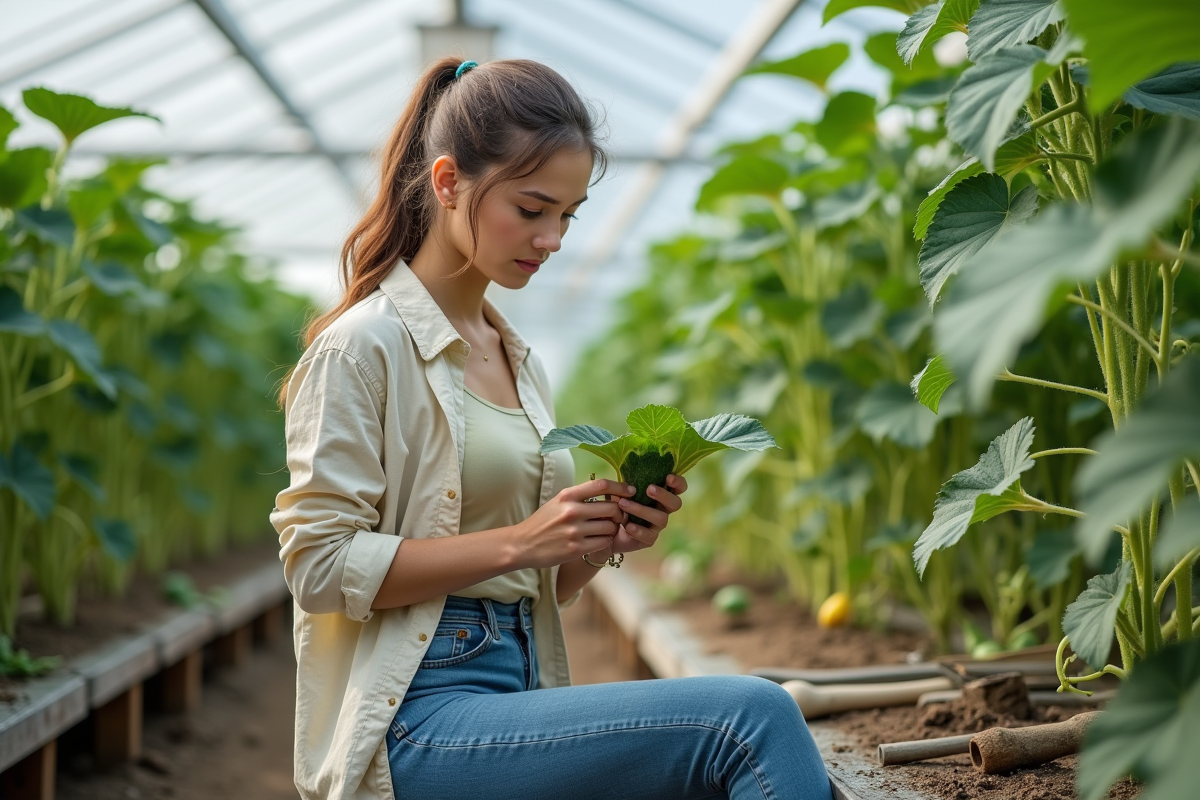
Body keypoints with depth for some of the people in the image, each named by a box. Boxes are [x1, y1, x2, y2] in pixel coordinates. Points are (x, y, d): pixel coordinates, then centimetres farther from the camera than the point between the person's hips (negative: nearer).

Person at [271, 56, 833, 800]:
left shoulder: (521, 361, 18)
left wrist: (601, 539, 0)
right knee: (754, 716, -25)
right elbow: (320, 564, -12)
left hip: (518, 696, 7)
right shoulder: (363, 346, -5)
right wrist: (518, 540, -16)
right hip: (419, 720, -7)